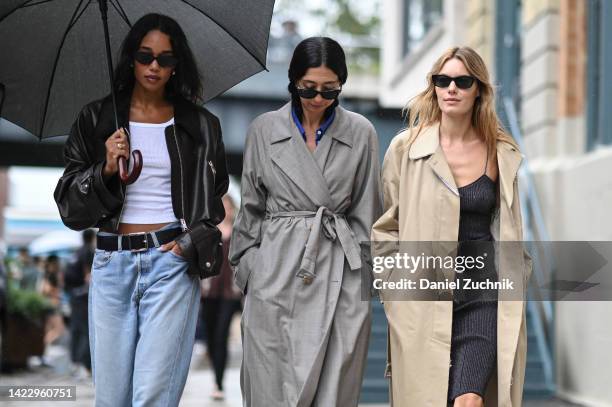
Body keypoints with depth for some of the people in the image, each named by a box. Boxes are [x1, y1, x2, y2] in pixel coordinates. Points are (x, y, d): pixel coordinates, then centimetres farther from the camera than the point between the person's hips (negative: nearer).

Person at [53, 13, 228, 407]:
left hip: (172, 262, -1)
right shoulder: (96, 120, 8)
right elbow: (70, 205, 7)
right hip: (112, 262, 2)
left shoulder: (198, 125, 9)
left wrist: (192, 240, -1)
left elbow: (214, 197, 17)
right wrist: (106, 170, -10)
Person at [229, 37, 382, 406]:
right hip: (276, 273, 0)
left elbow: (365, 212, 8)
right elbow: (251, 208, 11)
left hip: (339, 277, 0)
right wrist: (246, 267, 10)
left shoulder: (361, 133, 3)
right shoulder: (264, 130, 4)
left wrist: (360, 273, 6)